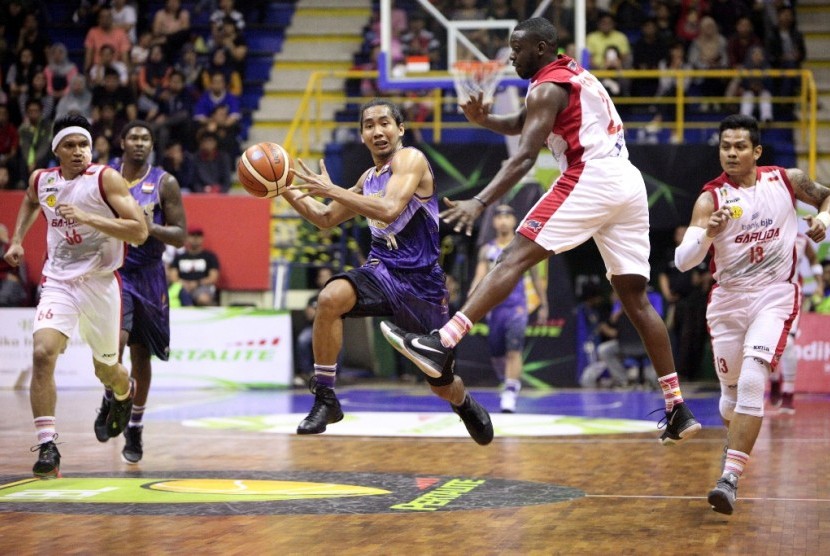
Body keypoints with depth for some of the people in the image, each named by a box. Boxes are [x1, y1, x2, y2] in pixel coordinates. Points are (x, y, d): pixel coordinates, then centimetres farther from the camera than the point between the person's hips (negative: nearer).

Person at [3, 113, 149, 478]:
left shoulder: (105, 179, -11)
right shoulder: (41, 180, 3)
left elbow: (139, 232, -19)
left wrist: (87, 217, -27)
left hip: (100, 285, -2)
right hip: (58, 284, 2)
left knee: (106, 371, 15)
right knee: (42, 354, -23)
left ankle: (125, 392, 54)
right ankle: (47, 445, -21)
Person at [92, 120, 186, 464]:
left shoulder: (164, 183, -4)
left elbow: (180, 237, -5)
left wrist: (152, 228, -22)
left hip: (148, 275, 1)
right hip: (112, 271, -1)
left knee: (141, 354, 9)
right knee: (116, 339, -23)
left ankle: (135, 429, 22)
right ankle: (111, 401, 4)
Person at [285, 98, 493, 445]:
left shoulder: (410, 159, -12)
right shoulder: (369, 178, 10)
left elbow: (390, 209, -30)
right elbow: (326, 219, 21)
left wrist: (332, 190, -28)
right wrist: (288, 192, 7)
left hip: (421, 283, -5)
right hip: (382, 271, 5)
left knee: (442, 385, 7)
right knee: (330, 299, -29)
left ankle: (465, 405, 46)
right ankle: (325, 399, -19)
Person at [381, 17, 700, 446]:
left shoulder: (548, 87, -3)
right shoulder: (574, 75, 26)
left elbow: (525, 155, -16)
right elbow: (518, 125, 33)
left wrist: (479, 202, -24)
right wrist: (482, 119, 12)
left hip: (590, 177, -9)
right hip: (629, 182, 9)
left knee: (515, 258, -13)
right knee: (634, 297, 11)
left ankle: (442, 345, -26)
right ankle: (677, 410, 9)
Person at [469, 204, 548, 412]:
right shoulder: (487, 250, 8)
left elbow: (536, 278, 10)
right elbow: (480, 276, -4)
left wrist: (543, 305, 11)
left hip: (516, 307, -3)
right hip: (494, 307, 3)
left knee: (513, 351, -18)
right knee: (496, 355, 9)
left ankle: (510, 395, -22)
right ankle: (509, 383, 35)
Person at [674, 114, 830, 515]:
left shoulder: (787, 180, -4)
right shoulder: (710, 199, -9)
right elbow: (682, 261, -18)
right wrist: (708, 233, -37)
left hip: (775, 296, -2)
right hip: (727, 300, 2)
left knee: (751, 381, -21)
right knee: (731, 388, 12)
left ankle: (730, 478, -25)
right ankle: (735, 447, 45)